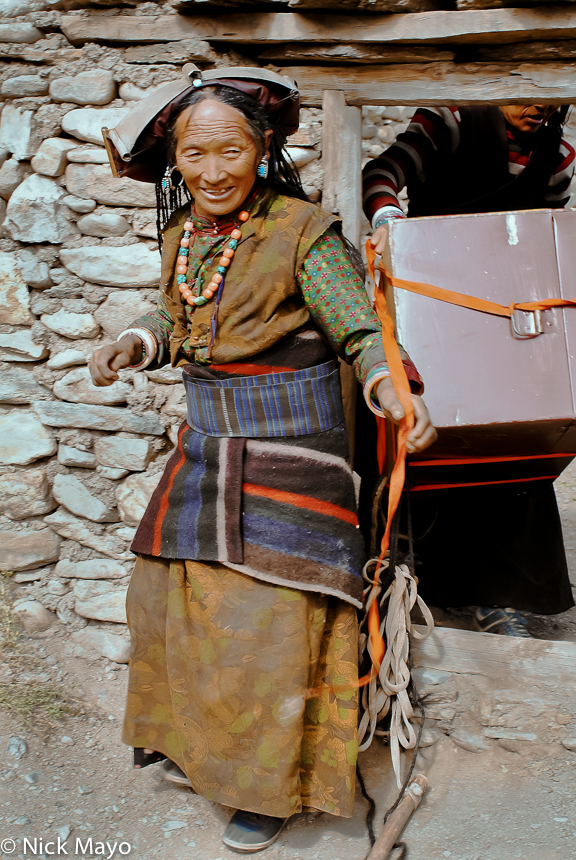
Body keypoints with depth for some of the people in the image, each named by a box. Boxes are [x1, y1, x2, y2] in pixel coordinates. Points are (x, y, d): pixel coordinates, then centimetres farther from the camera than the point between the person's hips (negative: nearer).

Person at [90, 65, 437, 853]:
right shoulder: (181, 233, 4)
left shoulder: (304, 232, -15)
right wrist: (133, 346, -1)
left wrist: (390, 388, -35)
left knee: (269, 617, -3)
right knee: (178, 596, 15)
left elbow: (362, 332, -15)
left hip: (290, 457, -7)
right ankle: (199, 741, 39)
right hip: (209, 450, 7)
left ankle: (276, 783, 20)